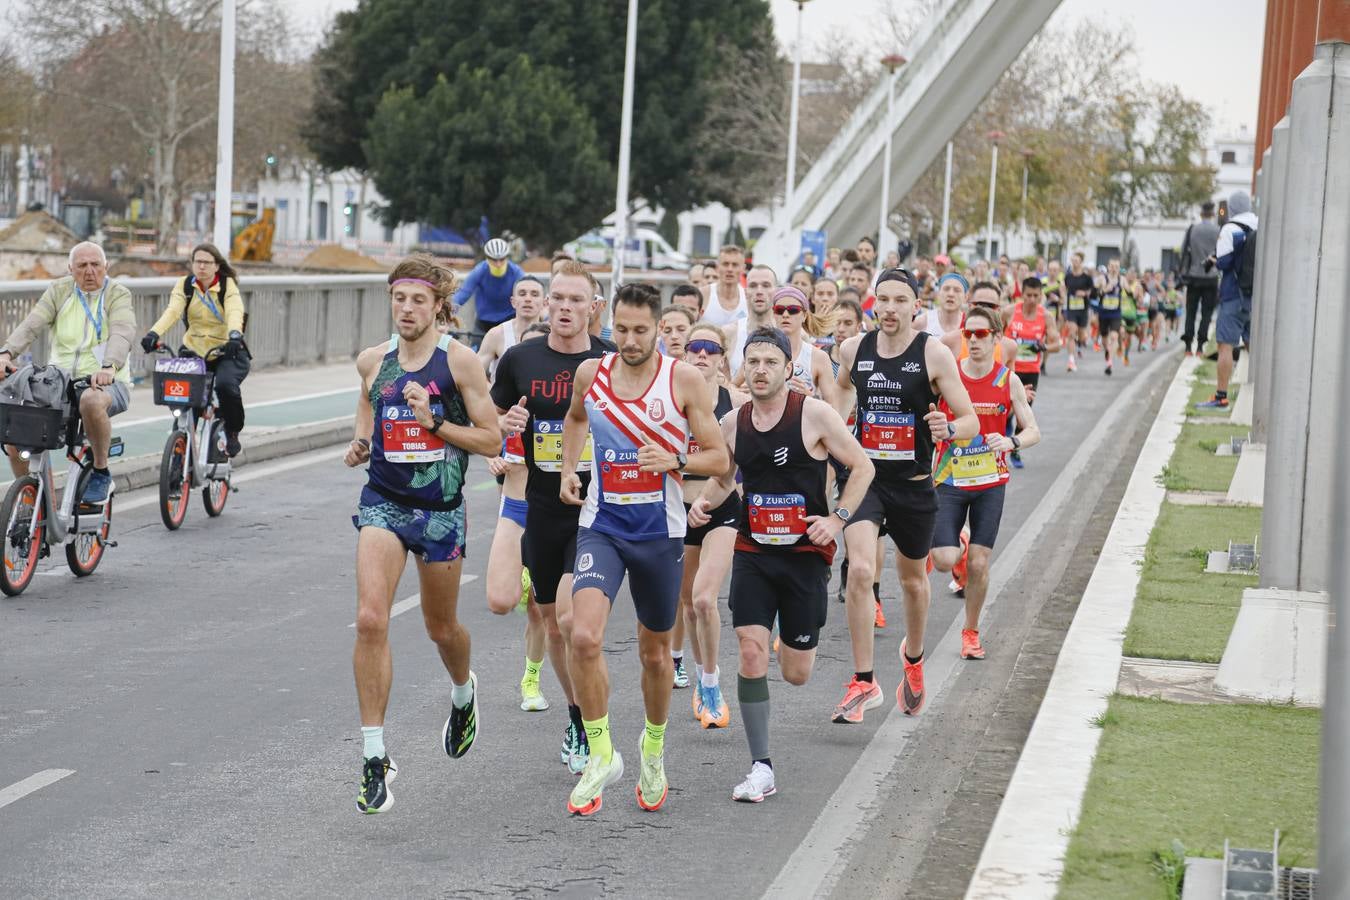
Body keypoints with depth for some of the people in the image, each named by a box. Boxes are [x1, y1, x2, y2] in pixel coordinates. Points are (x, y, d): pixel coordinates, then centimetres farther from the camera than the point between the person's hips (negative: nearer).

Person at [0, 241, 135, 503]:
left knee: (92, 400, -40)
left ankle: (101, 474, -19)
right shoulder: (59, 291, 10)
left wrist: (108, 367, -40)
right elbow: (31, 325, -4)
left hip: (106, 383, -4)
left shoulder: (118, 294, -1)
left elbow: (122, 334, -19)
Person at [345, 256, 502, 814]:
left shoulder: (459, 361, -8)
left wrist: (434, 422, -20)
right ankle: (374, 758, -13)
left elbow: (491, 440, -6)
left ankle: (463, 692, 52)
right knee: (370, 621, -17)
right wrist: (360, 443, 4)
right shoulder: (373, 361, 3)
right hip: (383, 502, 2)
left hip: (440, 509, -2)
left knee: (442, 629, 14)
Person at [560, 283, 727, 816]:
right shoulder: (590, 373, 1)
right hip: (601, 526, 1)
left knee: (655, 653, 14)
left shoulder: (684, 380, -7)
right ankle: (601, 754, -7)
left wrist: (676, 461, -23)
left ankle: (653, 751, 39)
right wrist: (568, 469, 9)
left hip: (660, 532, -1)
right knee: (584, 637, -22)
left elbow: (719, 458, -4)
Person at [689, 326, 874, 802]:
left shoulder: (814, 414, -10)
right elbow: (722, 478, 19)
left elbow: (862, 467, -2)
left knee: (796, 673, 4)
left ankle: (801, 636, 44)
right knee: (751, 653, -12)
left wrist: (837, 519, -12)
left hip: (805, 553, -2)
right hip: (752, 553, 2)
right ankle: (761, 768, -6)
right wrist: (704, 502, -2)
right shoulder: (733, 423, 2)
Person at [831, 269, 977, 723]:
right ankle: (864, 682, -14)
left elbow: (971, 421, -10)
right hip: (864, 477, 1)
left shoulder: (934, 354, -10)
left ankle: (913, 657, 47)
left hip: (913, 485, -1)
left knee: (913, 579, 18)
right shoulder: (853, 349, -1)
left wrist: (948, 429, -31)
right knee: (860, 570, -20)